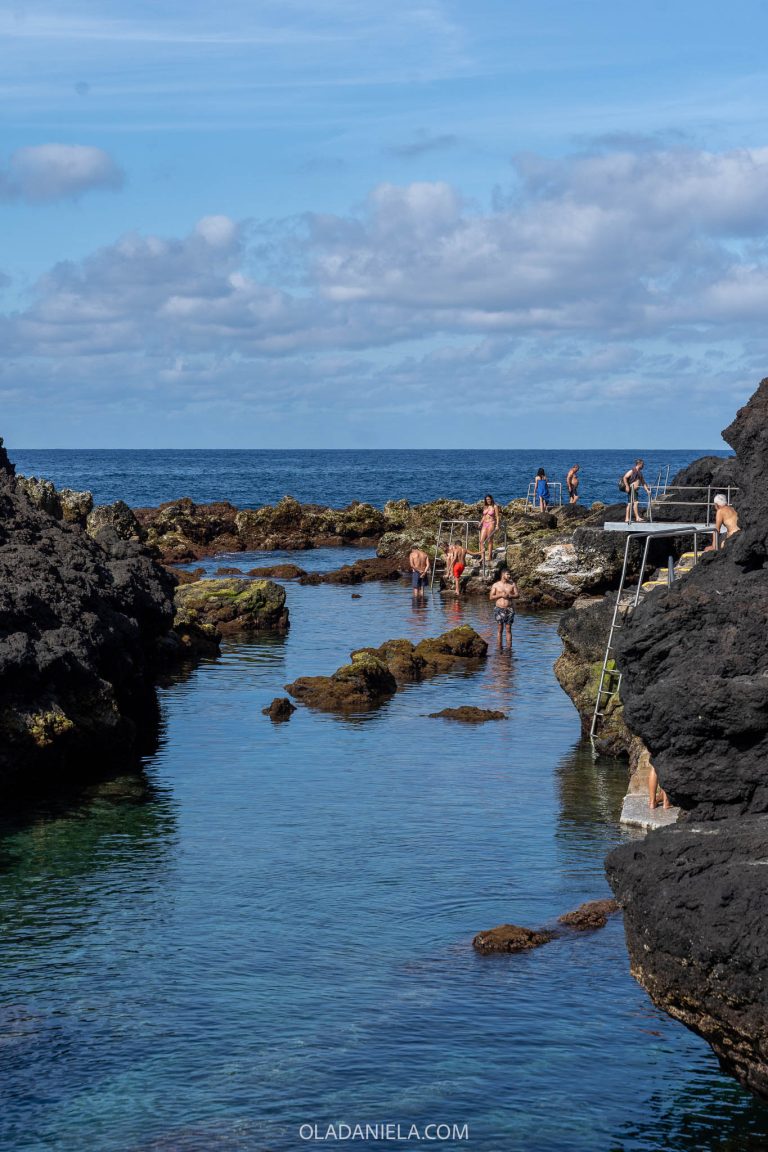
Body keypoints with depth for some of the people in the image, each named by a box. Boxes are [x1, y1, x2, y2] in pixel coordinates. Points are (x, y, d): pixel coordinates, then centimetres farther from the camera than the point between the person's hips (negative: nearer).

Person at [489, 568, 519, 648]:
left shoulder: (512, 584, 4)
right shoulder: (496, 585, 2)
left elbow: (517, 595, 1)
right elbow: (491, 597, -1)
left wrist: (509, 596, -16)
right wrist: (500, 595, -14)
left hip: (509, 609, 0)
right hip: (499, 609, 0)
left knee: (508, 629, 0)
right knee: (500, 629, 3)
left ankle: (509, 647, 0)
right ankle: (500, 647, 7)